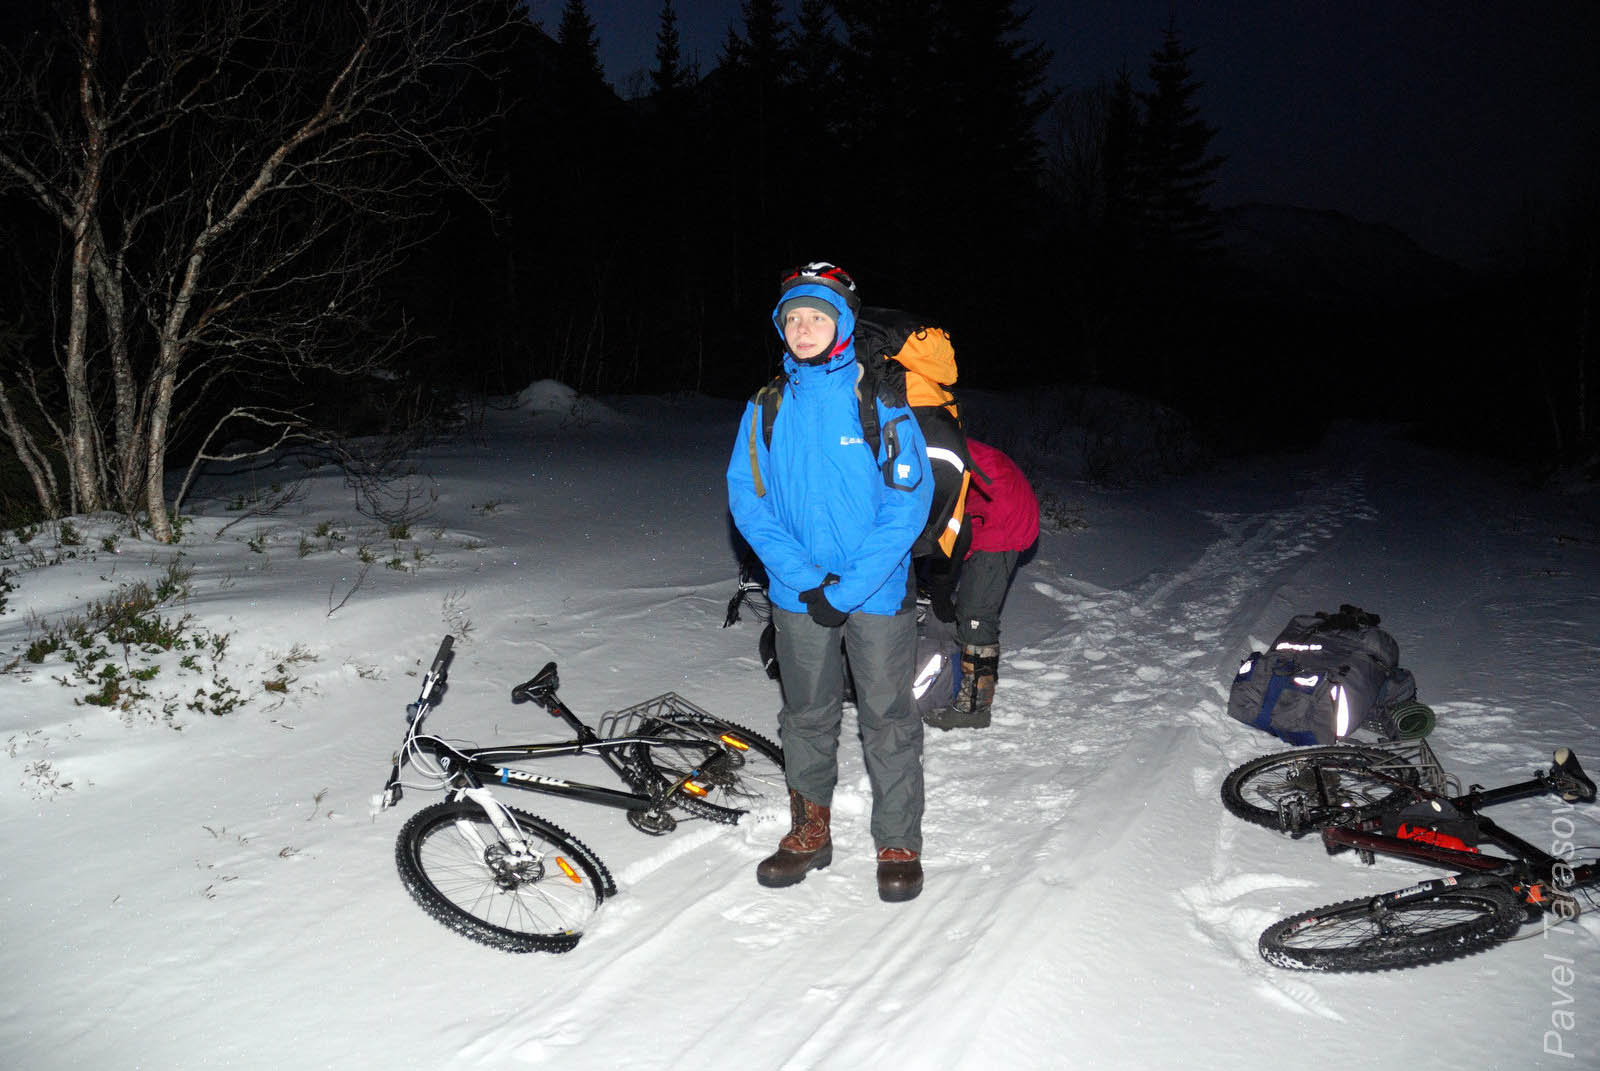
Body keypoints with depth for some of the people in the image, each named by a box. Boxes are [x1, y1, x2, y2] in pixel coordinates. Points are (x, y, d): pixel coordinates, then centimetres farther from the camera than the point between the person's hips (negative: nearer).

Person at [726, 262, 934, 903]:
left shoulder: (880, 400, -8)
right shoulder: (767, 408, 1)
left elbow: (908, 505, -11)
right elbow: (748, 501, -1)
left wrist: (848, 588, -16)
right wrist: (806, 580, -13)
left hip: (877, 592, -2)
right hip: (798, 596, 3)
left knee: (888, 722, 7)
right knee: (807, 718, 15)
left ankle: (899, 844, 25)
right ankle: (810, 832, 34)